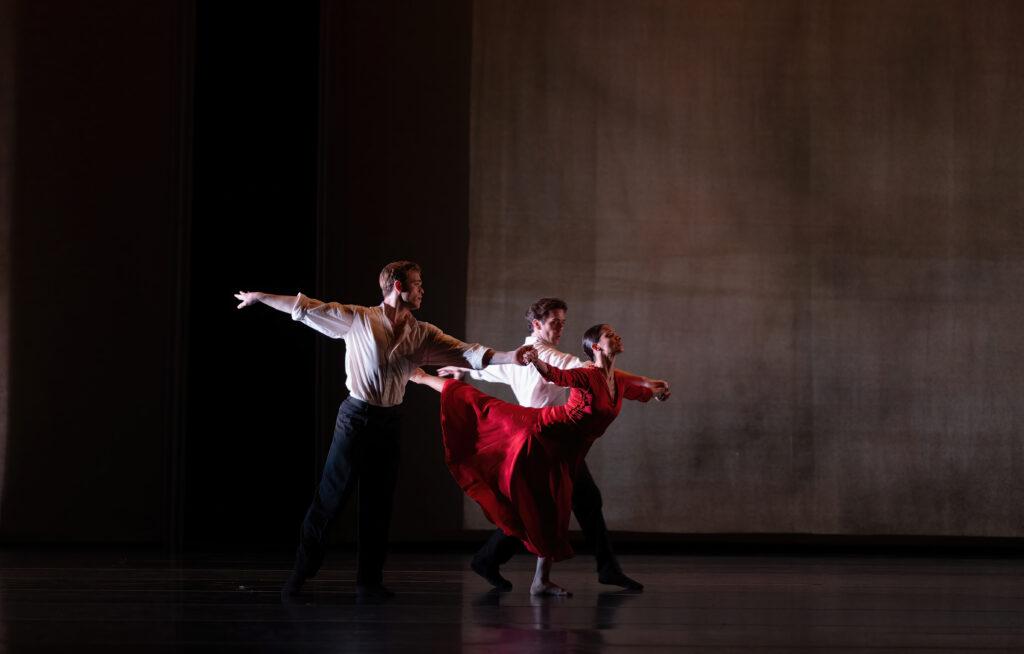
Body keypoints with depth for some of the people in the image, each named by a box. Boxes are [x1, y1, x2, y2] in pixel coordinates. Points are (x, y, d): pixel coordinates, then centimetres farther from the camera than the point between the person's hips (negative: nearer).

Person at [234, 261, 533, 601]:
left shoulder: (422, 334, 8)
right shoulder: (357, 319, -3)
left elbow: (466, 353, 1)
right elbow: (308, 309, 1)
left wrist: (510, 357, -12)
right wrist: (259, 297, 1)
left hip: (388, 421, 4)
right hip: (356, 417, -4)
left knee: (379, 504, 7)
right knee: (330, 497, -4)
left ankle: (369, 579, 15)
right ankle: (300, 573, 5)